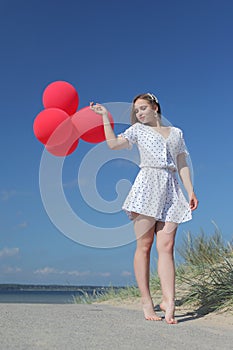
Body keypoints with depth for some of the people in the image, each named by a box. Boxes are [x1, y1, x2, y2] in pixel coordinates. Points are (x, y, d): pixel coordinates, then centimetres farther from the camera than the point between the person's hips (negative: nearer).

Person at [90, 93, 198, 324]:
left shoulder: (176, 133, 22)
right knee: (144, 245, -6)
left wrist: (191, 191, 7)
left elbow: (182, 164, 18)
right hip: (147, 186, -2)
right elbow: (113, 143, 1)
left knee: (166, 247, -8)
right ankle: (146, 301, -2)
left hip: (171, 190, 2)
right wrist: (105, 116, 4)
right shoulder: (138, 130, 16)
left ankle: (168, 301, -14)